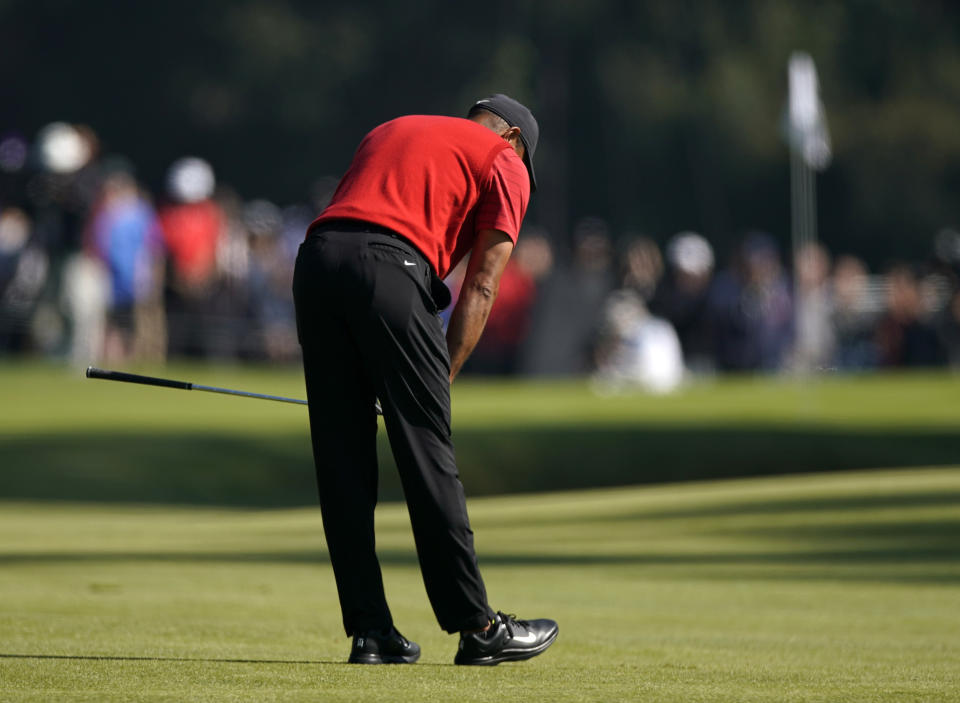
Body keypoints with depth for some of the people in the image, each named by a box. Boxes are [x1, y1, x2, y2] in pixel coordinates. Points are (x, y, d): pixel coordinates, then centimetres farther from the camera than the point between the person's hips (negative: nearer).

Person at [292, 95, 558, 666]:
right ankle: (477, 628, 5)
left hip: (315, 259, 5)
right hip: (391, 268, -5)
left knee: (341, 459, 8)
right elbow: (480, 289, 7)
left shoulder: (390, 131, 34)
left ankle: (369, 630, 8)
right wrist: (444, 377, 8)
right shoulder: (506, 164, 17)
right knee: (427, 453, 0)